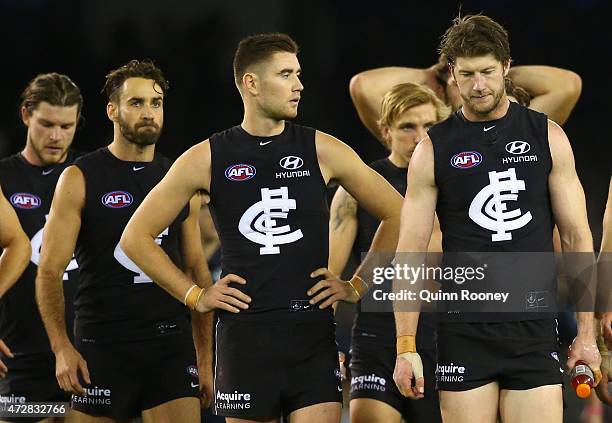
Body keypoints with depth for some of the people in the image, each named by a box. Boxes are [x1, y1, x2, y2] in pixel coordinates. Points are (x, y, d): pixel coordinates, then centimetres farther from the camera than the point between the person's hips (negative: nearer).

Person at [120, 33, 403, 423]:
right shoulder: (206, 160, 3)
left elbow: (397, 215, 12)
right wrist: (194, 295, 3)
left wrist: (358, 286, 7)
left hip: (314, 335, 0)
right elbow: (136, 237, 9)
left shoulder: (322, 151, 4)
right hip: (245, 335, 0)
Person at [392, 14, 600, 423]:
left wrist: (586, 332, 1)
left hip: (534, 329, 0)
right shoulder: (434, 150, 3)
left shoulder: (547, 137, 5)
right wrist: (406, 347, -6)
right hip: (465, 332, 0)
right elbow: (410, 252, 1)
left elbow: (577, 237, 7)